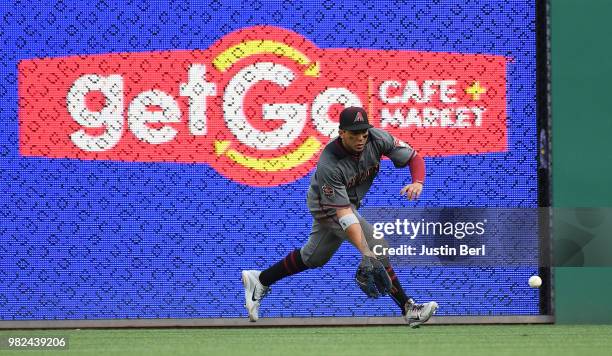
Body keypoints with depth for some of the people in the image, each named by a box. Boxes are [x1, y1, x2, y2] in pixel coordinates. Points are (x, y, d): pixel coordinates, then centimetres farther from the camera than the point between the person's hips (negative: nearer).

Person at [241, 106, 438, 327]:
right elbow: (344, 214, -38)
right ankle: (408, 309, -18)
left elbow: (414, 158, -12)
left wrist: (418, 182, -35)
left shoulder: (377, 139, -22)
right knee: (377, 246, -22)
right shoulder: (329, 165, -36)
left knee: (314, 258, 21)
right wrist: (365, 252, -46)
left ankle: (259, 281, 36)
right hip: (328, 205, -7)